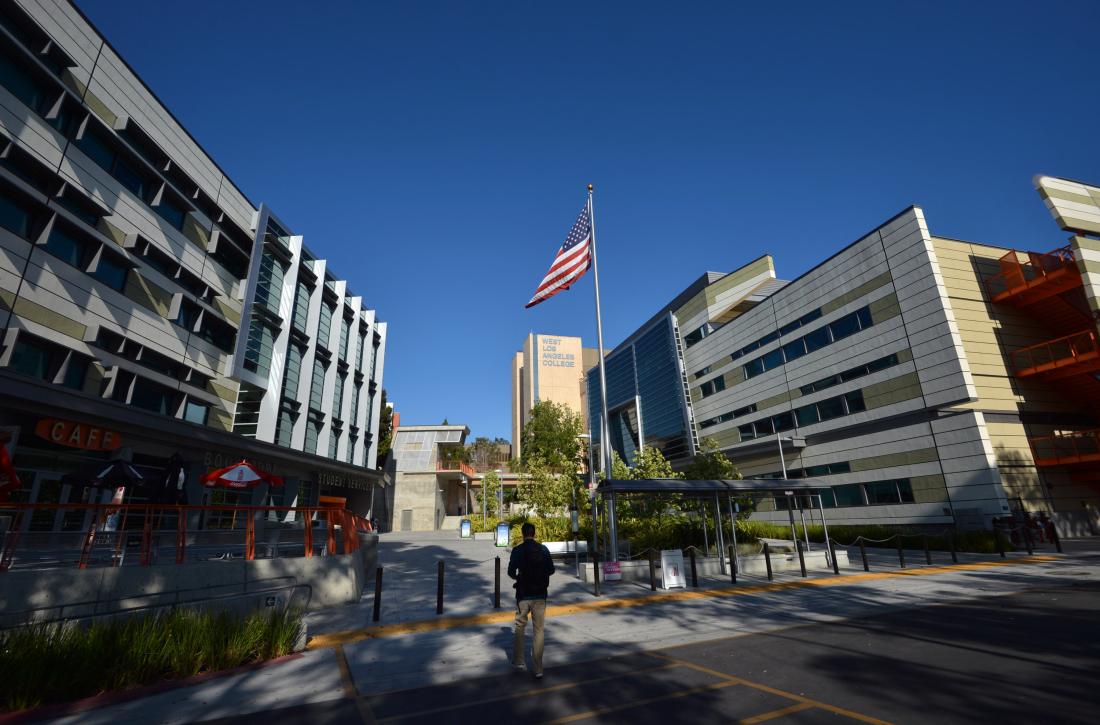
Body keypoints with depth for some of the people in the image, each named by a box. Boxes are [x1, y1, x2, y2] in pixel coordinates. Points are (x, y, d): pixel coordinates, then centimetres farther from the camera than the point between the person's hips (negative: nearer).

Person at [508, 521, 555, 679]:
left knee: (520, 628, 17)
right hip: (540, 595, 2)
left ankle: (518, 662, 20)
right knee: (539, 630, 8)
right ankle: (538, 669, 8)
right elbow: (551, 570, 4)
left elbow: (511, 572, -7)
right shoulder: (544, 550, -2)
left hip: (523, 595, -1)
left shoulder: (517, 550, -9)